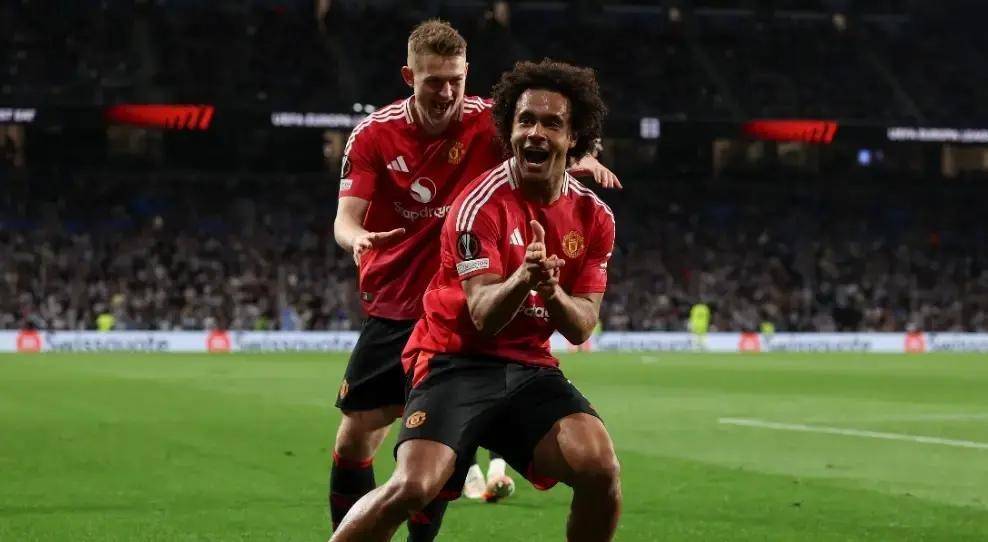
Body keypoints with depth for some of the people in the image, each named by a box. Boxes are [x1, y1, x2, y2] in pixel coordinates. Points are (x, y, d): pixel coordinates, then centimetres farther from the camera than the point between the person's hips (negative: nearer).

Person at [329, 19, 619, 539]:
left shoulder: (487, 121, -8)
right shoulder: (373, 135, -7)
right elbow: (346, 216, -12)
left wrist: (580, 158, -36)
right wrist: (357, 237, -36)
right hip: (390, 312, 1)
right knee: (355, 437, 3)